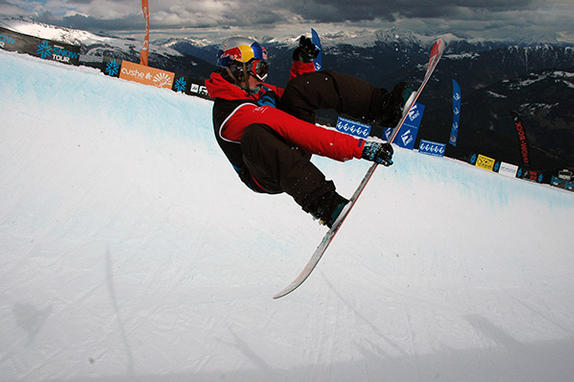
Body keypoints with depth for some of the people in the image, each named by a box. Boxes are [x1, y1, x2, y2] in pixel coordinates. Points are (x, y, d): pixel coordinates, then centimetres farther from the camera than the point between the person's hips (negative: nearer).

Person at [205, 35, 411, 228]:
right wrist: (358, 147, -41)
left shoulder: (252, 88, 2)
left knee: (303, 85, -9)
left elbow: (295, 96, 19)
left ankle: (384, 107, -16)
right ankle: (321, 202, -52)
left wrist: (303, 63, 1)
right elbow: (296, 132, -37)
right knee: (254, 135, -43)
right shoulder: (234, 113, -27)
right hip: (268, 177, -8)